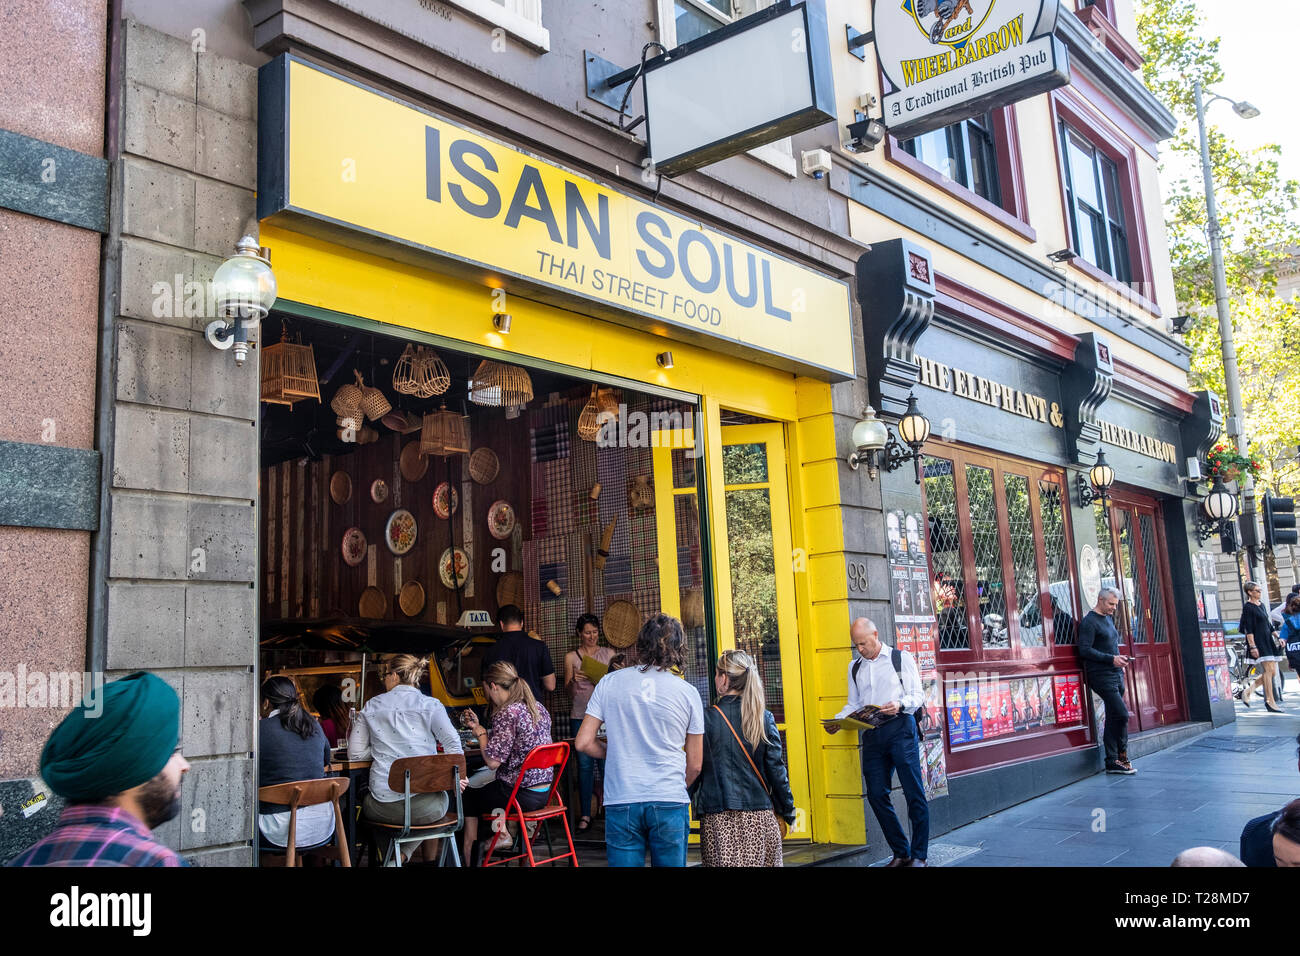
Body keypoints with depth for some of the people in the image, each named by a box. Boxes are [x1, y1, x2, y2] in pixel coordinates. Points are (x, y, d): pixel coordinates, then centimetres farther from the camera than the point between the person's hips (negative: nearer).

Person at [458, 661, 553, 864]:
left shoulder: (507, 713, -19)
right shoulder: (539, 709, 8)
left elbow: (493, 761, -19)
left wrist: (480, 732, -4)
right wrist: (479, 728, 18)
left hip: (522, 795, -8)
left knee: (467, 798, 14)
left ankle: (468, 858, 23)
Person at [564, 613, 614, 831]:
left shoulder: (609, 654, 10)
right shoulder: (571, 657, 9)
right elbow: (568, 691, 7)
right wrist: (574, 680, -13)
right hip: (580, 716, 0)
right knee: (584, 764, 1)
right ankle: (585, 814, 8)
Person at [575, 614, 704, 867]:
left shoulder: (610, 683, 2)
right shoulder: (688, 693, 1)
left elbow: (584, 742, 2)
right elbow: (695, 764, 5)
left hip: (621, 801, 0)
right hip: (670, 802, 0)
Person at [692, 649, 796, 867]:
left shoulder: (706, 719, -5)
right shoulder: (764, 718, 1)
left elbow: (695, 769, -2)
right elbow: (776, 769, 2)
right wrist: (787, 814, 12)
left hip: (718, 820, -2)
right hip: (760, 817, 2)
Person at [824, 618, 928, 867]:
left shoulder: (901, 659, 5)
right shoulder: (855, 667, 18)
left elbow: (918, 695, 0)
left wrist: (900, 704, -20)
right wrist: (837, 721, 0)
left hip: (900, 728, -5)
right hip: (871, 734, 5)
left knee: (914, 792, -5)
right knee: (876, 794, 1)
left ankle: (919, 855, 3)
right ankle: (901, 853, 14)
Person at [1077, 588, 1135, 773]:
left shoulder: (1108, 618, 18)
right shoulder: (1089, 622, -10)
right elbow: (1084, 650, -17)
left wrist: (1119, 662, 13)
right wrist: (1111, 659, -20)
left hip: (1116, 675, 9)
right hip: (1101, 676, -9)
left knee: (1113, 719, 9)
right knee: (1121, 715, -14)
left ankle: (1112, 761, 13)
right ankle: (1121, 756, -2)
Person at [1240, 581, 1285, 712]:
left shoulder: (1261, 605, 16)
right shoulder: (1247, 607, -9)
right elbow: (1248, 629, -14)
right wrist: (1252, 646, -20)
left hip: (1268, 640, 9)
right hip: (1258, 641, -9)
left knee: (1272, 672, 4)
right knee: (1269, 670, -11)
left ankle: (1248, 691, 13)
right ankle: (1270, 702, -6)